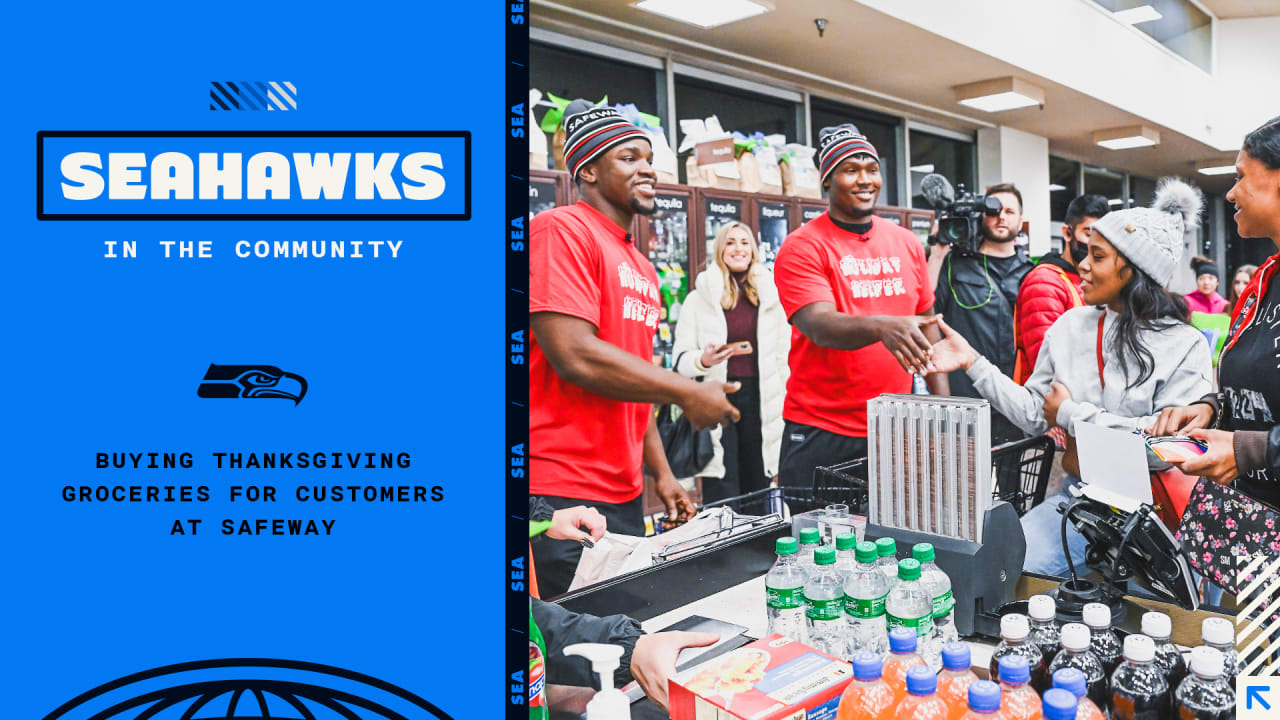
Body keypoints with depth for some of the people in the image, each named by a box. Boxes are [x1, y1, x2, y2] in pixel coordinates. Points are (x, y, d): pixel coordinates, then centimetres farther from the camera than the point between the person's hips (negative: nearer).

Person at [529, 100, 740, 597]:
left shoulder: (642, 268, 18)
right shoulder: (561, 230, -9)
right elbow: (575, 357, -20)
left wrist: (661, 472, 18)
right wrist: (688, 393, -11)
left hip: (625, 498, 9)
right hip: (561, 496, -8)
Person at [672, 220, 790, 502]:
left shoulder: (771, 296, 9)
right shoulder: (699, 298, 2)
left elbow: (783, 355, 11)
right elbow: (681, 359, 2)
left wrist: (784, 403, 7)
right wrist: (703, 360, -19)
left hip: (760, 400, 3)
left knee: (758, 493, 9)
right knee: (722, 504, -3)